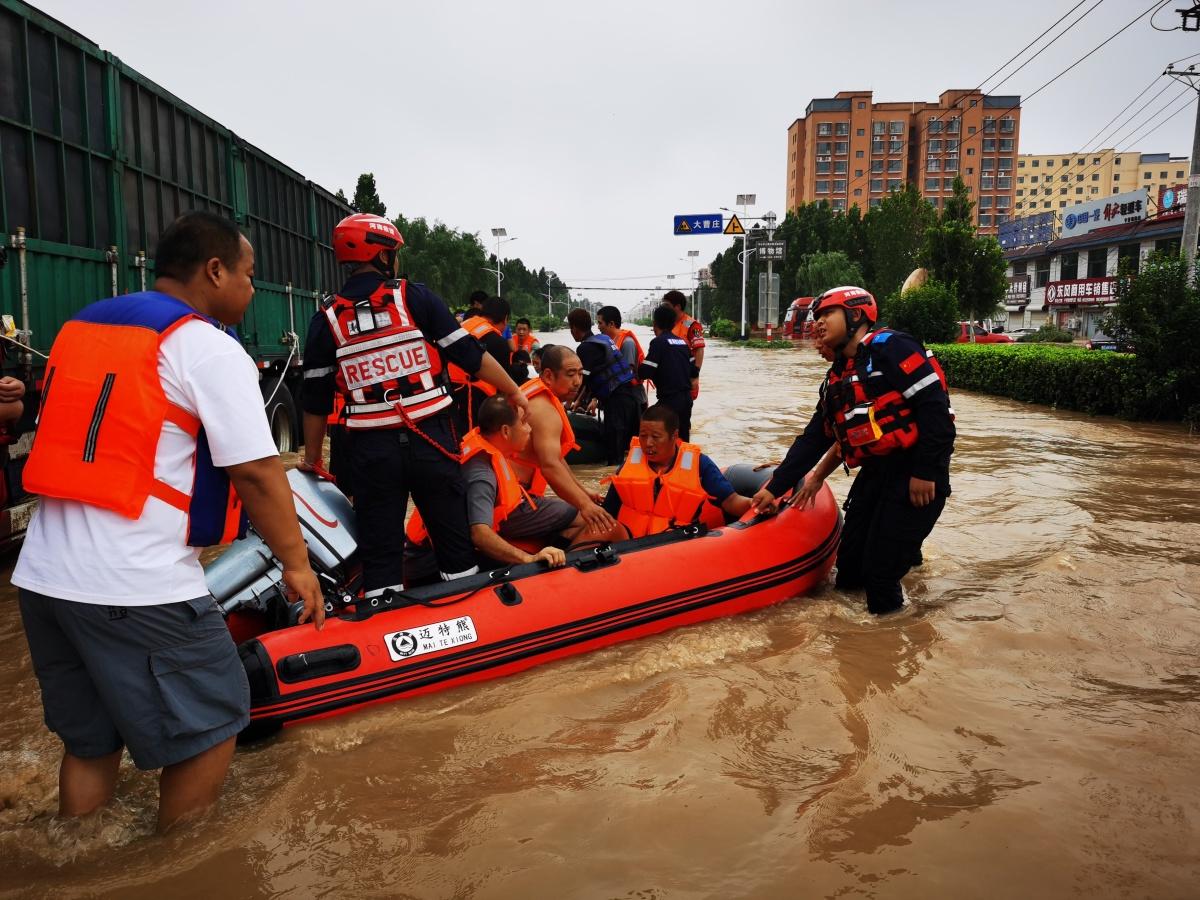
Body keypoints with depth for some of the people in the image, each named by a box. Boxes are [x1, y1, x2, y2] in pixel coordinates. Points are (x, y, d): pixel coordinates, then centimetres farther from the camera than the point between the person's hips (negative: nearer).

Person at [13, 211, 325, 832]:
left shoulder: (81, 327, 15)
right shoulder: (209, 346, -9)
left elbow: (59, 443, 21)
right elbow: (255, 472, -14)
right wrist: (296, 563, -5)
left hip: (40, 573, 8)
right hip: (137, 587, -8)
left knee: (88, 739, 22)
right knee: (211, 724, 10)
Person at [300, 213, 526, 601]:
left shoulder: (326, 318, 4)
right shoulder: (416, 297, -2)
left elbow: (316, 400, 7)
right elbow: (470, 355, -2)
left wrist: (312, 459, 17)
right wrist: (514, 392, 10)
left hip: (370, 450, 2)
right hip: (430, 438, -1)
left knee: (379, 549, 11)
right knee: (455, 540, 12)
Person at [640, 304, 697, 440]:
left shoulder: (658, 342, -9)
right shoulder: (683, 342, 11)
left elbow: (646, 371, -15)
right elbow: (693, 370, 14)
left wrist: (637, 370, 6)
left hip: (669, 400, -7)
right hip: (686, 398, 7)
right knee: (683, 439, 14)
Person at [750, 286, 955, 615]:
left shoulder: (889, 347, -11)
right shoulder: (837, 378, 14)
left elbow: (934, 406, -19)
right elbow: (814, 439, 15)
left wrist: (925, 472, -20)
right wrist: (775, 488, 11)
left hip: (915, 473, -8)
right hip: (875, 472, 9)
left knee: (879, 568, -9)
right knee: (850, 571, 13)